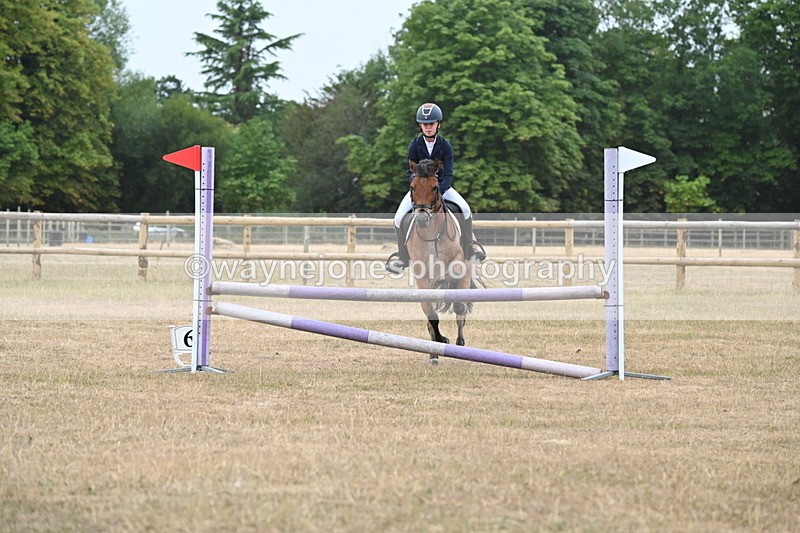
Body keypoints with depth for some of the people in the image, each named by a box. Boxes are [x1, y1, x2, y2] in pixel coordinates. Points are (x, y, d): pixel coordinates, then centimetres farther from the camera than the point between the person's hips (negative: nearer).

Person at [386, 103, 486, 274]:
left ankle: (470, 246, -3)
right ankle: (402, 255, -1)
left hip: (441, 187, 0)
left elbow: (448, 174, -11)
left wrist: (438, 192, -27)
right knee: (399, 217, -21)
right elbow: (409, 171, -3)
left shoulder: (445, 146, -8)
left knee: (465, 209, -24)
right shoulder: (415, 145, -6)